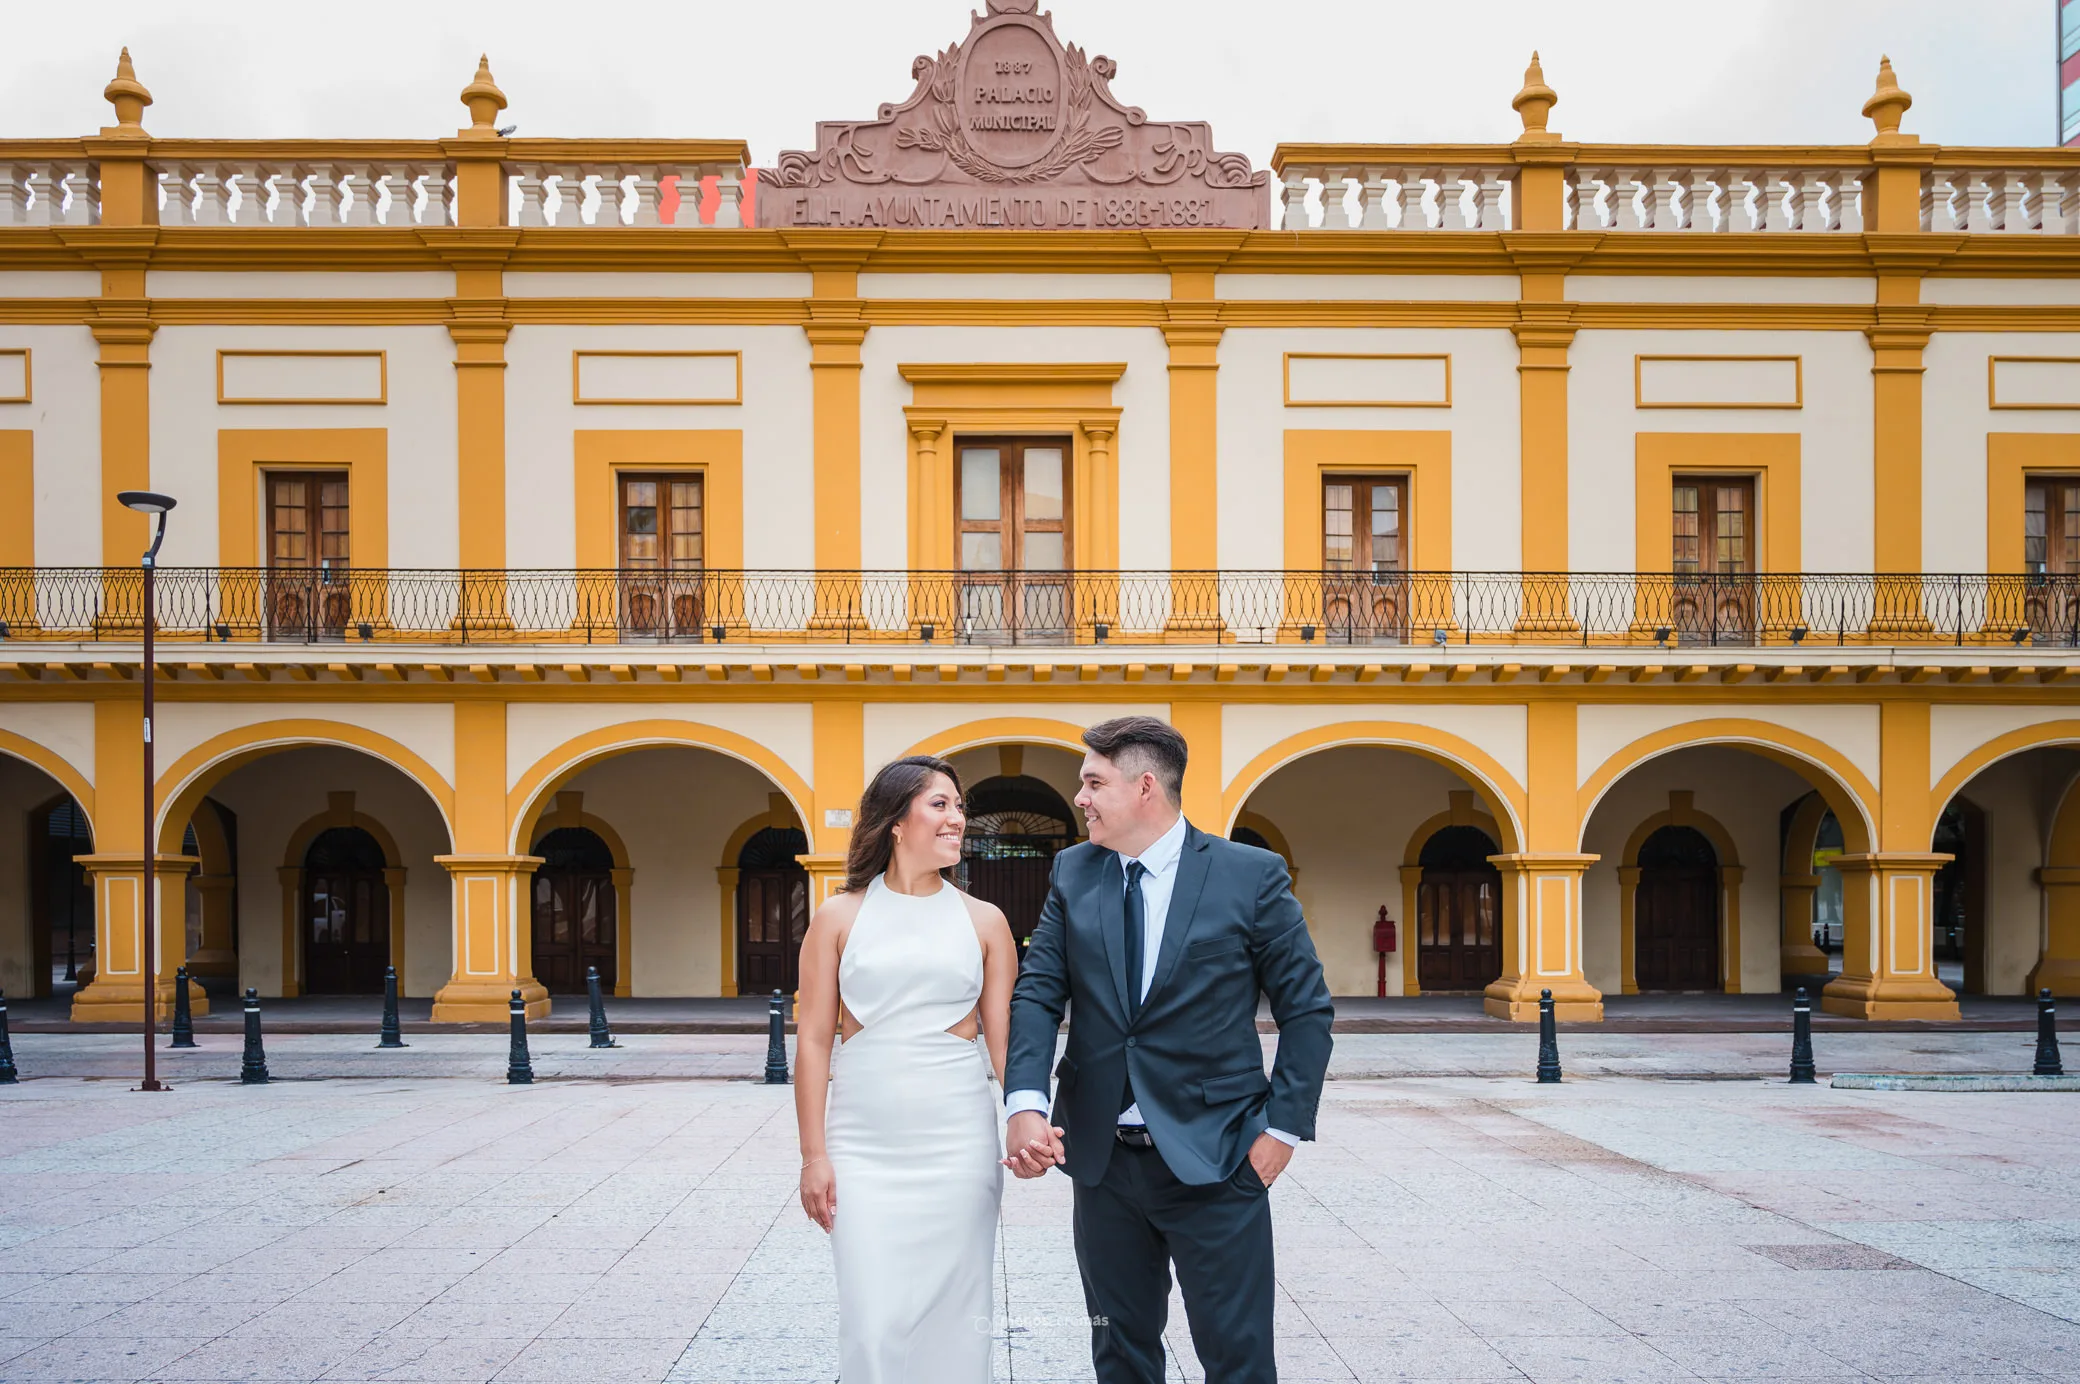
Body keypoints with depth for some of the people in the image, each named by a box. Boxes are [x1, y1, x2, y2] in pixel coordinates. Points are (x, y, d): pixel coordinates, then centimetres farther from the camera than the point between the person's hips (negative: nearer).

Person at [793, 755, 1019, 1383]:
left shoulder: (983, 921, 6)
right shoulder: (840, 918, 2)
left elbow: (1004, 1042, 5)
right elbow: (813, 1040, 2)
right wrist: (814, 1155, -2)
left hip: (959, 1141, 1)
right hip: (864, 1146, -1)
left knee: (953, 1316, 6)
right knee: (872, 1323, -4)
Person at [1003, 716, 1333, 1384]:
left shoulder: (1252, 875, -6)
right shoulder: (1073, 872, 5)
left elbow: (1308, 1008, -2)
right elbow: (1038, 991, -2)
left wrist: (1283, 1127, -8)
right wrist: (1026, 1102, -18)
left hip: (1213, 1158, -4)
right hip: (1102, 1155, 4)